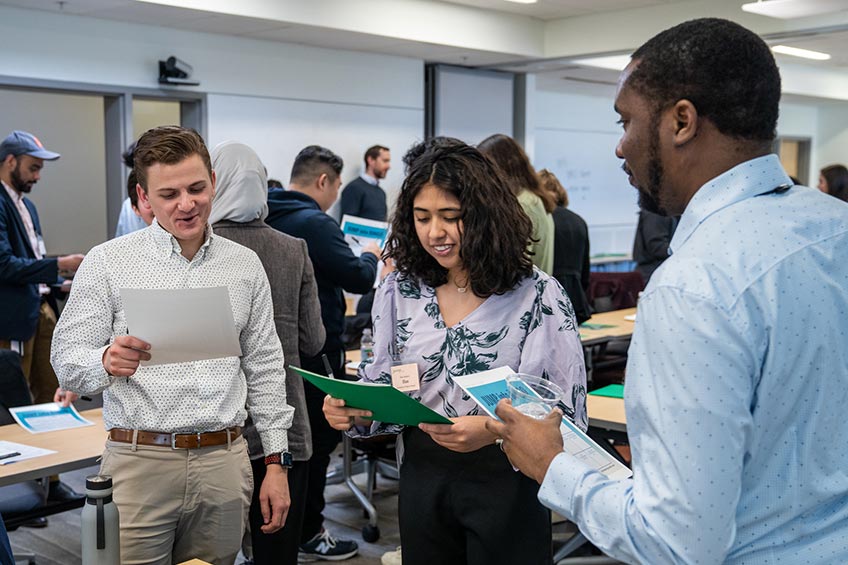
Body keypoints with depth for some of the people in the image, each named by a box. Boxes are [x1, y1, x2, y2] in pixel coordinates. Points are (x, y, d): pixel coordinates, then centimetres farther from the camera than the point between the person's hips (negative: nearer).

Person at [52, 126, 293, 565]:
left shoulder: (245, 265, 7)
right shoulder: (107, 262, -2)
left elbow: (264, 368, 10)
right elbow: (67, 361, -3)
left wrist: (276, 463, 7)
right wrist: (108, 362, -26)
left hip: (224, 464, 3)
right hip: (140, 463, -2)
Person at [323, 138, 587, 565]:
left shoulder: (539, 296, -12)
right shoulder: (399, 291, 1)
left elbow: (569, 415, -14)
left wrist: (494, 430, -30)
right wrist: (353, 411, -14)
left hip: (504, 479, -4)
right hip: (422, 477, 4)